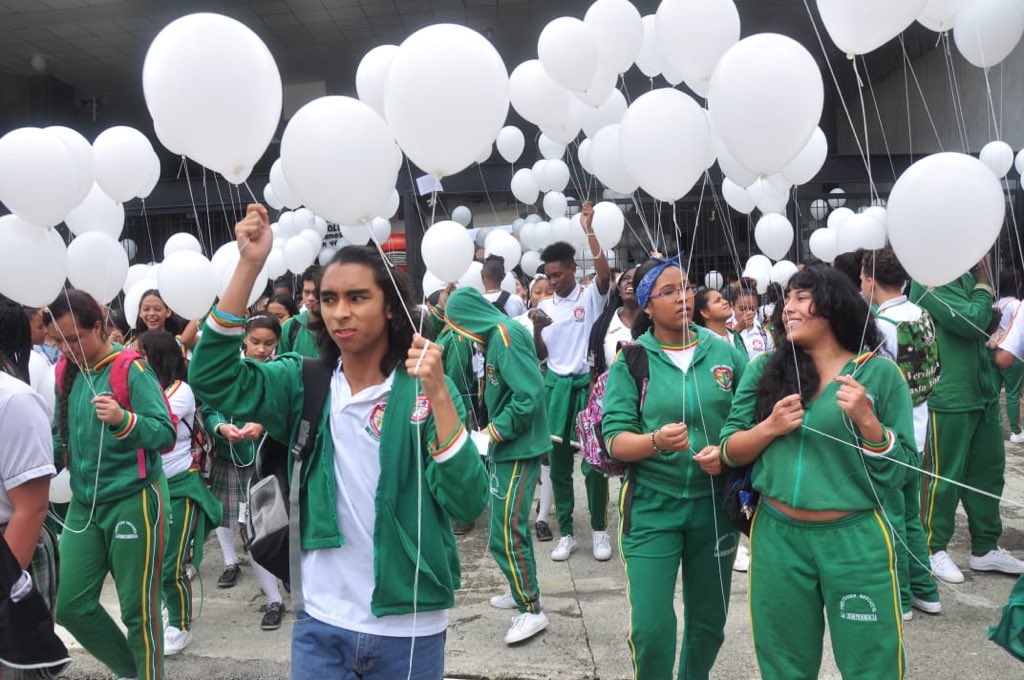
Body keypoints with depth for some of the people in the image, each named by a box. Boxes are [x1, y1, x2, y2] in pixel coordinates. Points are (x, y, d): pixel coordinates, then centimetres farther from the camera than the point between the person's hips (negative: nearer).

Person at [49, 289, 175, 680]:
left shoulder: (131, 369, -13)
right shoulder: (67, 371, 6)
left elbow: (165, 433, -20)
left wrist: (123, 419, -36)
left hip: (133, 500, -7)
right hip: (84, 503, 7)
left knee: (138, 609, 3)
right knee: (71, 606, 9)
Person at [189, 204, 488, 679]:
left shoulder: (423, 388, -10)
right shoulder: (306, 383, 0)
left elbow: (467, 503, -18)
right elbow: (211, 379, -13)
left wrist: (438, 395, -29)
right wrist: (250, 264, -19)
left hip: (408, 628, -1)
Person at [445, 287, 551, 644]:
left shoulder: (506, 335, -19)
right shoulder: (496, 335, 11)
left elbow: (529, 394, -27)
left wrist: (497, 430, -18)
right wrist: (494, 428, 8)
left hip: (517, 449, -10)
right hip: (504, 446, 10)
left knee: (506, 533, -7)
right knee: (505, 523, 19)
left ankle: (532, 609, 4)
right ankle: (521, 589, 33)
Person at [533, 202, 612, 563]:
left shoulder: (591, 297, -3)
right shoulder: (545, 306, 7)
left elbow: (605, 274, -25)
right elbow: (540, 356, 8)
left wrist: (589, 230, -30)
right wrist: (536, 330, -12)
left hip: (587, 383, -4)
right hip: (556, 385, 4)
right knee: (558, 462, 7)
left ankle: (599, 530, 17)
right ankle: (566, 533, 18)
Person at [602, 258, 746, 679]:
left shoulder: (727, 353, 0)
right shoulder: (631, 361, -5)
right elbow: (615, 440, -11)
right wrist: (656, 441, -29)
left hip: (715, 504, 3)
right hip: (652, 506, -2)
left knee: (709, 622, 17)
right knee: (650, 628, -4)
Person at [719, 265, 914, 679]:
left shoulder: (879, 373, -5)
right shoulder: (764, 369, 3)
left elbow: (901, 467, -4)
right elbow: (730, 452, 4)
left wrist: (866, 420, -19)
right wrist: (769, 428, -13)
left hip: (855, 539, -2)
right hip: (776, 535, 3)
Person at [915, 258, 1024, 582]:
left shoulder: (966, 274, 11)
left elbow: (986, 320, 18)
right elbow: (972, 322, -20)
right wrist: (984, 282, -8)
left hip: (983, 391, 9)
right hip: (948, 396, -8)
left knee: (989, 470, 15)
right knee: (944, 476, 2)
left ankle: (985, 549, 29)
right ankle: (934, 549, 18)